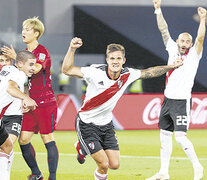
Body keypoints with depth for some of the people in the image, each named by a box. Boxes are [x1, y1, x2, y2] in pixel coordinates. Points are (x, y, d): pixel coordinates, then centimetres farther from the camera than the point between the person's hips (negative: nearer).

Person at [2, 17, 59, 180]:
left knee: (48, 139, -4)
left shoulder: (42, 52, -9)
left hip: (45, 102, -7)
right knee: (23, 140, 2)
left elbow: (35, 69, -28)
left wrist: (16, 57, -29)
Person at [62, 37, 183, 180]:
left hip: (106, 124, 6)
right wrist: (72, 49, -43)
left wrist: (172, 66, 7)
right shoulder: (96, 72, -23)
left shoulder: (128, 75, -8)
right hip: (87, 124, -5)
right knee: (104, 164, -14)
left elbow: (149, 72, 9)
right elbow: (67, 70, -30)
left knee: (115, 165, 7)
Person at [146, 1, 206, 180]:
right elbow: (164, 30, 8)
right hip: (168, 99, 6)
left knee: (180, 136, -15)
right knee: (165, 135, 9)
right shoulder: (173, 50, 8)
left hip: (182, 101, -6)